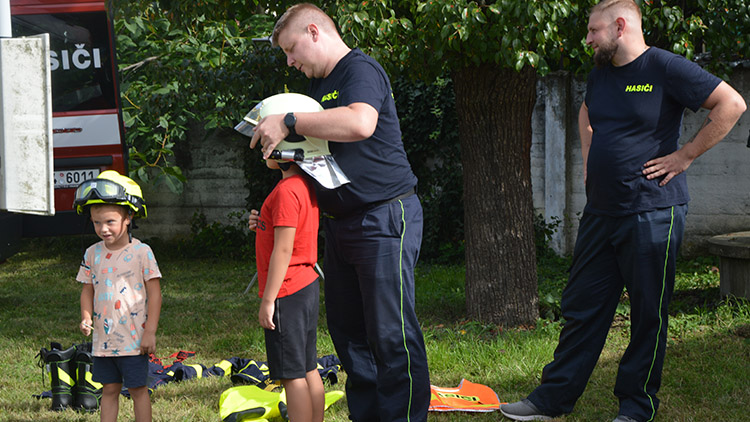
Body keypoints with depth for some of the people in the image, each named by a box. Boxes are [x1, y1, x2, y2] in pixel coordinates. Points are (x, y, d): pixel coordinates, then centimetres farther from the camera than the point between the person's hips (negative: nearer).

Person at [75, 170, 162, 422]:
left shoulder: (141, 252, -9)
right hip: (104, 339, 4)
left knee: (138, 389, 4)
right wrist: (86, 317, -5)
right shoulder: (92, 254, 4)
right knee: (109, 389, 11)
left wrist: (150, 332, -10)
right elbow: (88, 290, 14)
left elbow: (154, 293, -7)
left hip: (134, 339, -4)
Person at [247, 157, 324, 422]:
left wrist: (268, 301, -17)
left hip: (287, 292, -10)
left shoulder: (287, 190, -19)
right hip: (307, 285, 10)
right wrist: (262, 226, 5)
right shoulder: (307, 187, 11)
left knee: (291, 375, -6)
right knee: (308, 369, 13)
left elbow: (283, 250, -21)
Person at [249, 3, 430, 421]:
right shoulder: (319, 84, 19)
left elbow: (359, 123, -31)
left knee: (391, 332, -10)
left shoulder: (361, 70, -11)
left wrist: (288, 122, -25)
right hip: (340, 224, 10)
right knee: (348, 331, 11)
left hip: (384, 218, -10)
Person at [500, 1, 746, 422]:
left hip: (652, 212, -7)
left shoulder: (665, 67, -11)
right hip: (601, 211, 7)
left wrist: (686, 155, -13)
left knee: (649, 315, 3)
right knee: (581, 308, 10)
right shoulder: (601, 73, 12)